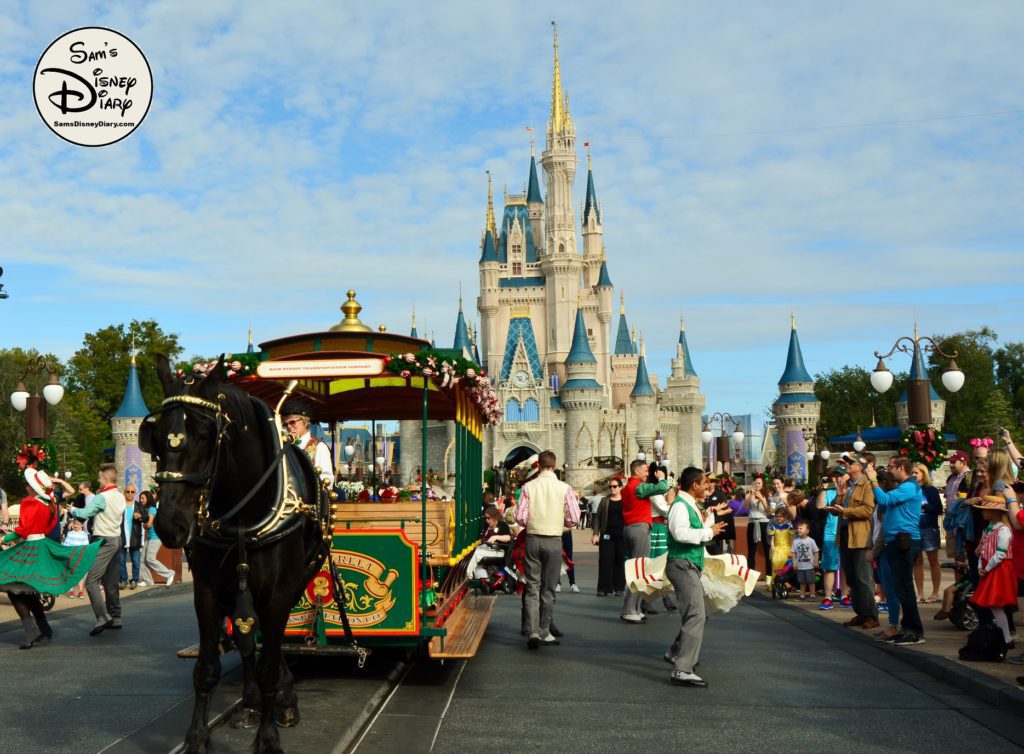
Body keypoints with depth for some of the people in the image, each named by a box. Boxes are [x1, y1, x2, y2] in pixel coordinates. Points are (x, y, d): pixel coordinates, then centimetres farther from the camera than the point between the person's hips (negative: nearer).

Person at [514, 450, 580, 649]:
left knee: (532, 587, 5)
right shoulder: (564, 488, -6)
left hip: (532, 538, 1)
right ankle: (544, 632, 14)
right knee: (548, 588, 10)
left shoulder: (528, 487, -5)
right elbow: (574, 518, -7)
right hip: (554, 541, 0)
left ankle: (533, 632, -4)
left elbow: (520, 517, -7)